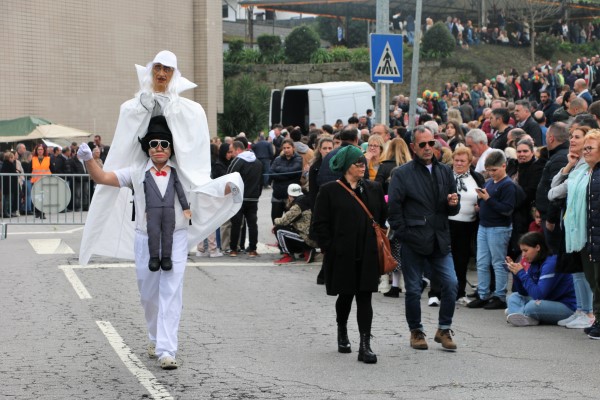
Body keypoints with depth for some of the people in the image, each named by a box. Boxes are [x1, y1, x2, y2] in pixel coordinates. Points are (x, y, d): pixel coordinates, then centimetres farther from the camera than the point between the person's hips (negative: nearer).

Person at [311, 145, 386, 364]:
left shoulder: (374, 189, 8)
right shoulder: (329, 191, -3)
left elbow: (383, 218, 15)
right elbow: (320, 224, -3)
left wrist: (377, 245, 9)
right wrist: (329, 248, -8)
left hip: (368, 255, 2)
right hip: (342, 255, -2)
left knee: (365, 297, -3)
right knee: (345, 295, 10)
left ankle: (365, 345, -6)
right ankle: (342, 333, 36)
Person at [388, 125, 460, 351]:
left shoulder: (445, 171, 12)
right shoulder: (402, 174, -3)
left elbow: (452, 210, 18)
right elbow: (393, 207, -4)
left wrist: (453, 204, -5)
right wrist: (403, 234, -9)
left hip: (439, 240, 4)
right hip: (413, 242, -4)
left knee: (451, 284, -5)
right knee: (413, 290, 4)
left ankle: (444, 330, 9)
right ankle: (416, 332, 19)